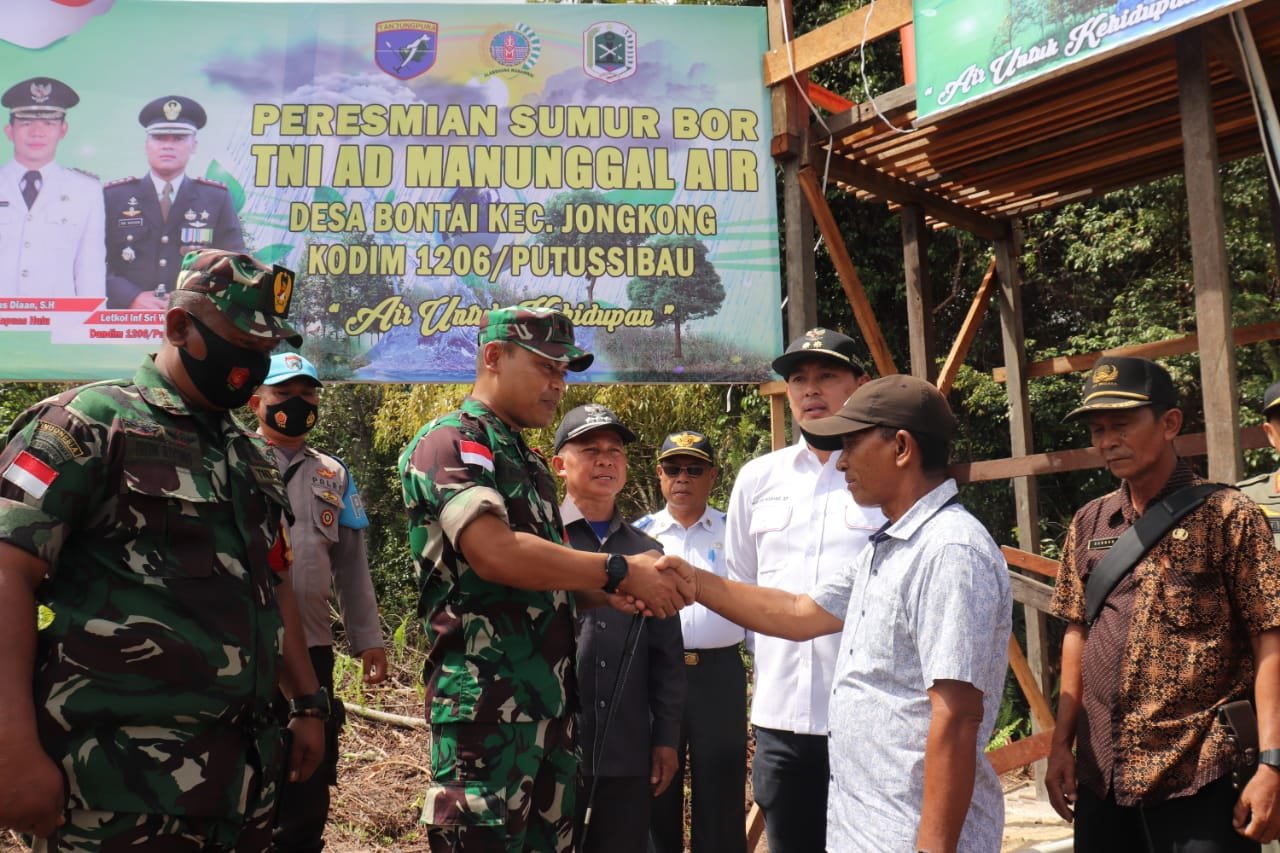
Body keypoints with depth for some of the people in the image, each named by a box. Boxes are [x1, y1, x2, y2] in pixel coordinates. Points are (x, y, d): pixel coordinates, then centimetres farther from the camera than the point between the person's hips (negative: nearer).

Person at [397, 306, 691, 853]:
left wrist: (611, 595, 0)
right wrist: (621, 572, -18)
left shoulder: (529, 463, 19)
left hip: (552, 700, 9)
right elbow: (495, 553, -24)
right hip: (486, 700, -9)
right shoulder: (449, 443, -8)